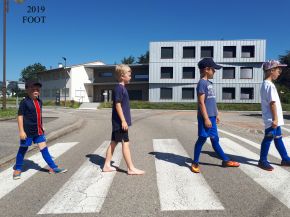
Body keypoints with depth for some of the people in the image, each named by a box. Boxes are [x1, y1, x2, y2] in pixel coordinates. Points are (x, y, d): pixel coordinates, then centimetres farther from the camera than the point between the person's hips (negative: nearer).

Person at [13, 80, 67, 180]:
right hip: (27, 131, -6)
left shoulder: (39, 102, 8)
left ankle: (53, 167, 10)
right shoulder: (24, 102, -13)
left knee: (44, 148, 7)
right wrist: (21, 131, -17)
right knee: (23, 149, 10)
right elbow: (20, 116, -13)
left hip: (38, 131, 6)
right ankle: (17, 169, 30)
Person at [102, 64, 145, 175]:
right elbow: (117, 105, -19)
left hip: (118, 122, 10)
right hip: (120, 121, -10)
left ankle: (107, 165, 21)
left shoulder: (121, 88, 16)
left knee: (113, 142, 13)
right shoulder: (119, 88, -14)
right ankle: (131, 168, 3)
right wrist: (123, 120, -20)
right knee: (125, 143, -5)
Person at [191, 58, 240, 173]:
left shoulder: (209, 83, 16)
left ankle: (225, 160, 25)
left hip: (211, 116, 9)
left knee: (215, 139, 15)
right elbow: (201, 102, -18)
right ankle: (195, 163, 11)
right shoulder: (202, 83, -13)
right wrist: (206, 118, -20)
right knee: (202, 138, -1)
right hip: (205, 117, -9)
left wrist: (216, 114, 20)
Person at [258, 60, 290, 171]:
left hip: (274, 119, 10)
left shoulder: (265, 84, 15)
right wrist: (275, 119, -21)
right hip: (272, 119, -10)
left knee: (278, 138, 17)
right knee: (268, 139, -2)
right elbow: (272, 103, -21)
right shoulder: (270, 85, -17)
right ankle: (262, 161, 8)